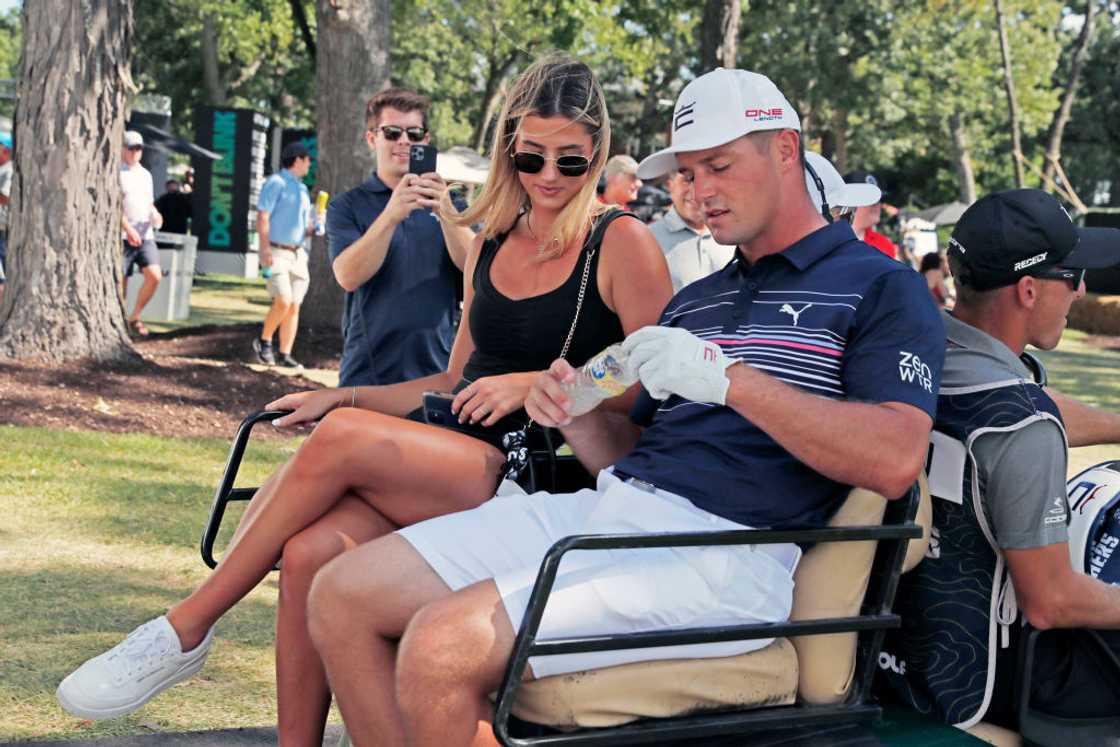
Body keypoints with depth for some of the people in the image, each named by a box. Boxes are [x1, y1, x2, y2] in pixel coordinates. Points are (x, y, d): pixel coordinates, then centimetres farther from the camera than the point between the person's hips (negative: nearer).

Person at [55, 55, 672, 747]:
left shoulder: (621, 242, 0)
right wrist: (344, 397, 14)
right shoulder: (491, 244, 20)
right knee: (311, 549, -25)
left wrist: (537, 383, -14)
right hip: (457, 463, 6)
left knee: (345, 437, -28)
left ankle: (186, 629, -13)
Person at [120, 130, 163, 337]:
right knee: (121, 281, -2)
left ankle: (135, 316, 5)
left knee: (154, 275, -10)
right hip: (122, 237, -5)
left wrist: (155, 214, 1)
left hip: (145, 236, 5)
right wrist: (128, 228, -23)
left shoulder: (146, 174, 18)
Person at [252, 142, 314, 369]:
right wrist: (265, 249, -19)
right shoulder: (276, 182, -5)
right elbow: (263, 217, -11)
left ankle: (285, 355, 6)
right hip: (276, 252, -8)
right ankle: (263, 341, 4)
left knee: (294, 306, 2)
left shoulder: (302, 189, 19)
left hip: (297, 253, 8)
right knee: (283, 301, -17)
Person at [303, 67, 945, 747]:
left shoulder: (879, 286, 2)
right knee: (343, 596, -3)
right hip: (607, 509, 8)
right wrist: (577, 415, 2)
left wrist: (729, 378, -18)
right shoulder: (695, 302, 26)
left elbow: (896, 460, -15)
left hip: (723, 552, -8)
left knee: (442, 645, -26)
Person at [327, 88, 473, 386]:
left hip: (437, 369, 1)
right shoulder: (347, 207, 5)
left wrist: (446, 213, -23)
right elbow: (348, 277, -12)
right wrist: (391, 215, -25)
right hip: (368, 371, -1)